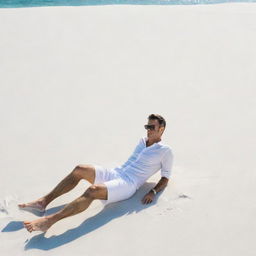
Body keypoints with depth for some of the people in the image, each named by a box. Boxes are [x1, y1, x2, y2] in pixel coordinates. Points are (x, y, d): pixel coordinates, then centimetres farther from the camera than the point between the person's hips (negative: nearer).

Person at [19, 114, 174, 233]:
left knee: (92, 191, -33)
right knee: (79, 170, -13)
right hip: (115, 173, 8)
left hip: (128, 184, -8)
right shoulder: (142, 141, 21)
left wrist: (153, 192, -14)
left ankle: (49, 221, -37)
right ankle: (44, 202, -9)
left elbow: (165, 178, 1)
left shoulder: (166, 151, 0)